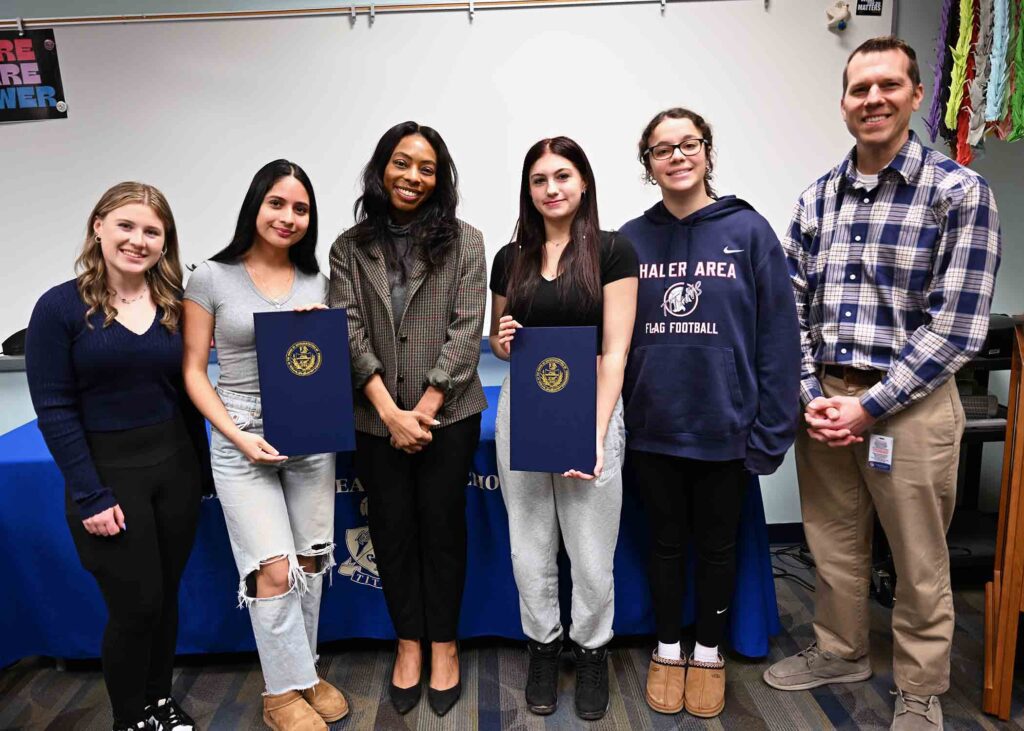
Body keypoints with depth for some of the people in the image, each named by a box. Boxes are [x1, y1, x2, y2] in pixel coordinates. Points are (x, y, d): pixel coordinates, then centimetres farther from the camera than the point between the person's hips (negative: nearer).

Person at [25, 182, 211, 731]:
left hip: (176, 466, 4)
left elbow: (187, 393, 8)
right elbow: (54, 410, -10)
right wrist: (91, 496, -14)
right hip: (108, 473, -4)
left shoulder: (174, 305, 3)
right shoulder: (60, 306, -8)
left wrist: (202, 468, 8)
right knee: (136, 604, 4)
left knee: (166, 596, 15)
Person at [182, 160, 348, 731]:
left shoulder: (317, 280, 6)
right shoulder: (212, 278, -3)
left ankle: (305, 671, 31)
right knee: (274, 570, -5)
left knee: (310, 561, 10)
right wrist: (239, 437, -13)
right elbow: (194, 370, -2)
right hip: (243, 439, -3)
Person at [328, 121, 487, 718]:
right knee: (392, 528, 11)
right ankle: (408, 642, 30)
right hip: (377, 417, 2)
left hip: (448, 414, -1)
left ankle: (444, 644, 26)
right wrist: (390, 411, -13)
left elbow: (466, 329, -6)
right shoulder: (350, 247, 5)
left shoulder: (464, 241, 1)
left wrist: (425, 408, -12)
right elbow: (348, 332, -3)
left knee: (442, 526, 7)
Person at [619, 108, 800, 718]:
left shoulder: (749, 231, -6)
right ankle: (668, 649, 38)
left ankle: (710, 654, 38)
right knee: (667, 541, 17)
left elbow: (778, 337, -7)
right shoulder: (631, 240, 1)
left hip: (724, 427, -1)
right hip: (652, 428, 2)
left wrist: (771, 429, -10)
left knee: (717, 544, 16)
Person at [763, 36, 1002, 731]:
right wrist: (810, 396, -5)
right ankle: (841, 652, 40)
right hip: (825, 400, 4)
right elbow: (793, 307, 7)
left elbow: (957, 324, -12)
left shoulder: (960, 192, -7)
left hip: (910, 404, -4)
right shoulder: (817, 198, 6)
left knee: (920, 564, 11)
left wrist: (870, 407, -16)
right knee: (833, 545, 17)